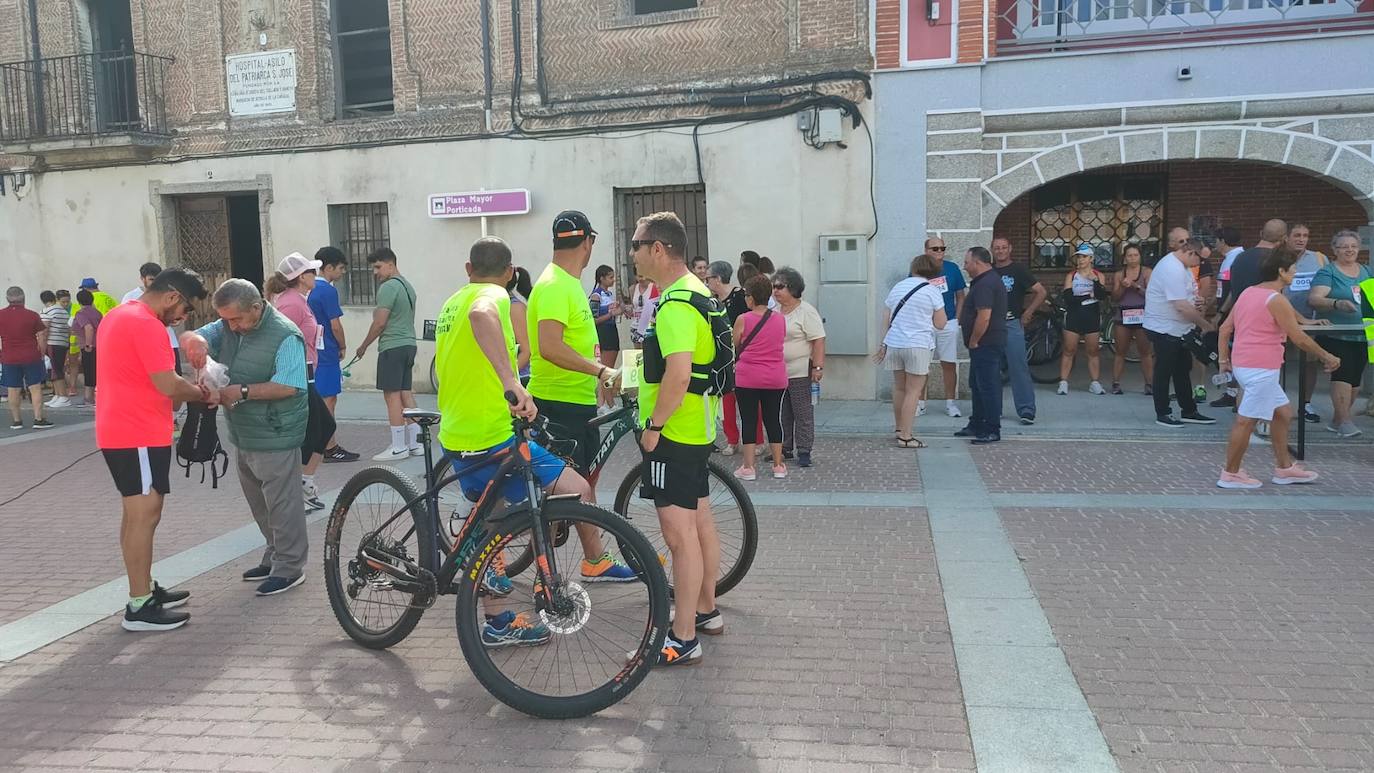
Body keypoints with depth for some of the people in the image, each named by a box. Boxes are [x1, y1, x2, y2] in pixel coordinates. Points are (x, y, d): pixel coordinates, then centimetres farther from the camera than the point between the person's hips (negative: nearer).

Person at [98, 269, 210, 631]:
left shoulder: (119, 315, 16)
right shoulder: (146, 324, -18)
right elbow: (168, 385, -22)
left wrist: (192, 392, 11)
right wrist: (204, 394, -5)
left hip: (119, 431, 11)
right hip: (140, 436, -11)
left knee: (136, 514, 16)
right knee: (145, 516, -5)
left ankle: (144, 589, 26)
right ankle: (139, 607, 0)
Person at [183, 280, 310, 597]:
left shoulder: (285, 335, -18)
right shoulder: (227, 327, 7)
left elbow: (287, 386, -24)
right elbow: (188, 337, 5)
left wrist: (242, 391, -26)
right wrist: (194, 340, -18)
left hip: (274, 437, -9)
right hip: (244, 436, 9)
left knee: (282, 504, 0)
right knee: (260, 505, 18)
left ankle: (290, 567, 12)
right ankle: (275, 557, 33)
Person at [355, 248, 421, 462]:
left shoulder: (388, 287, -12)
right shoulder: (407, 285, 17)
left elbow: (380, 323, -15)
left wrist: (364, 346, -3)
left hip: (392, 347, -9)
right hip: (409, 344, 9)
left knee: (392, 395, -6)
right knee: (405, 393, 11)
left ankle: (398, 447, -4)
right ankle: (415, 443, 14)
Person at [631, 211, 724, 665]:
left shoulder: (675, 303, -20)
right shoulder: (694, 290, 13)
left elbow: (678, 373, -30)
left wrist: (653, 425, -21)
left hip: (673, 433, -11)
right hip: (696, 428, 11)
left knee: (680, 533, -5)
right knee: (700, 523, 19)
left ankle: (683, 641, 2)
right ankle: (706, 612, 33)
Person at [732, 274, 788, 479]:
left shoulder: (743, 320, -8)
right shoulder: (780, 319, 2)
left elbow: (734, 348, 2)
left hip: (747, 378, -3)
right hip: (776, 379, 3)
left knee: (749, 421, 3)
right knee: (773, 419, 12)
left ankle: (748, 467, 5)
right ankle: (778, 465, 17)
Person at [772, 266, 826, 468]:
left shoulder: (806, 312, -9)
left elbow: (818, 341, -14)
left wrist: (818, 367, -19)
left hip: (800, 373, -7)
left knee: (803, 413, 0)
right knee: (781, 414, 12)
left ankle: (804, 452, 6)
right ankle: (784, 448, 22)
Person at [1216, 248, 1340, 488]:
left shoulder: (1248, 292, 12)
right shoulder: (1276, 300, -14)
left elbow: (1225, 328, 13)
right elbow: (1299, 338, -12)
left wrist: (1223, 359, 15)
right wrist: (1327, 357, 0)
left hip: (1243, 364, 10)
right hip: (1261, 369, -10)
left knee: (1283, 412, 19)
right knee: (1246, 421, -3)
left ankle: (1284, 468, 27)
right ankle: (1230, 475, 4)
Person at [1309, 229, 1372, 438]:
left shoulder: (1366, 271, 15)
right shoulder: (1327, 272, -4)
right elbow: (1314, 298, -17)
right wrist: (1337, 304, -34)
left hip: (1361, 336, 6)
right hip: (1335, 336, -6)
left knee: (1355, 377, 7)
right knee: (1343, 373, -15)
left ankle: (1336, 420, 18)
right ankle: (1345, 422, -11)